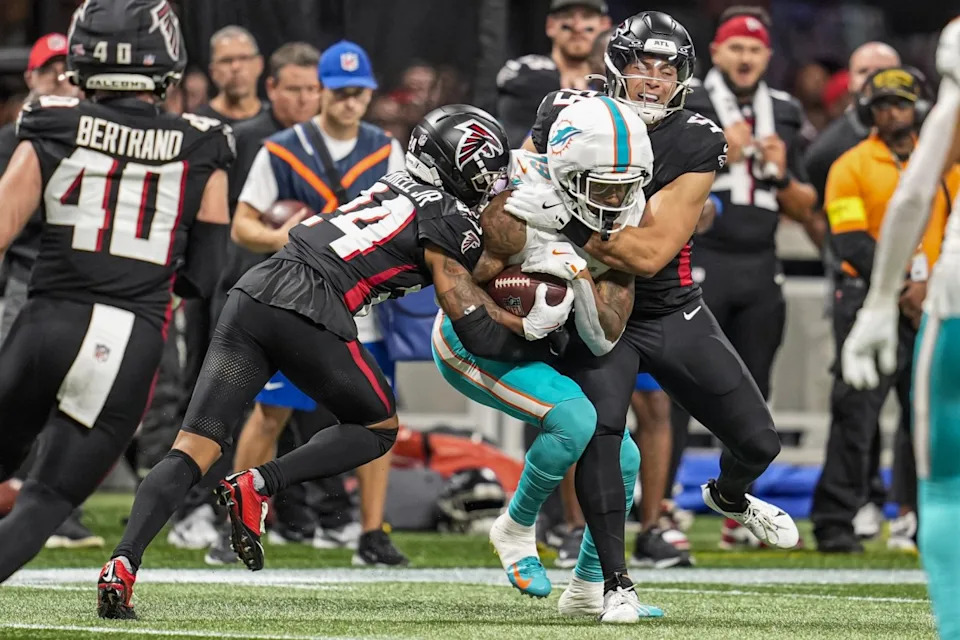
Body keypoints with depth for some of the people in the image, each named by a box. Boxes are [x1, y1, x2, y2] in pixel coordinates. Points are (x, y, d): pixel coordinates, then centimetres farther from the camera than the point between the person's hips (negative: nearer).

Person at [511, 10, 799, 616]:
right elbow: (513, 190, 2)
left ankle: (729, 496, 45)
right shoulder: (571, 115, -12)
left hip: (672, 311, 2)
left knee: (758, 442, 8)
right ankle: (608, 582, -17)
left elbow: (650, 254, -25)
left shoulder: (696, 145, -16)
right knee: (600, 428, -28)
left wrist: (566, 219, -36)